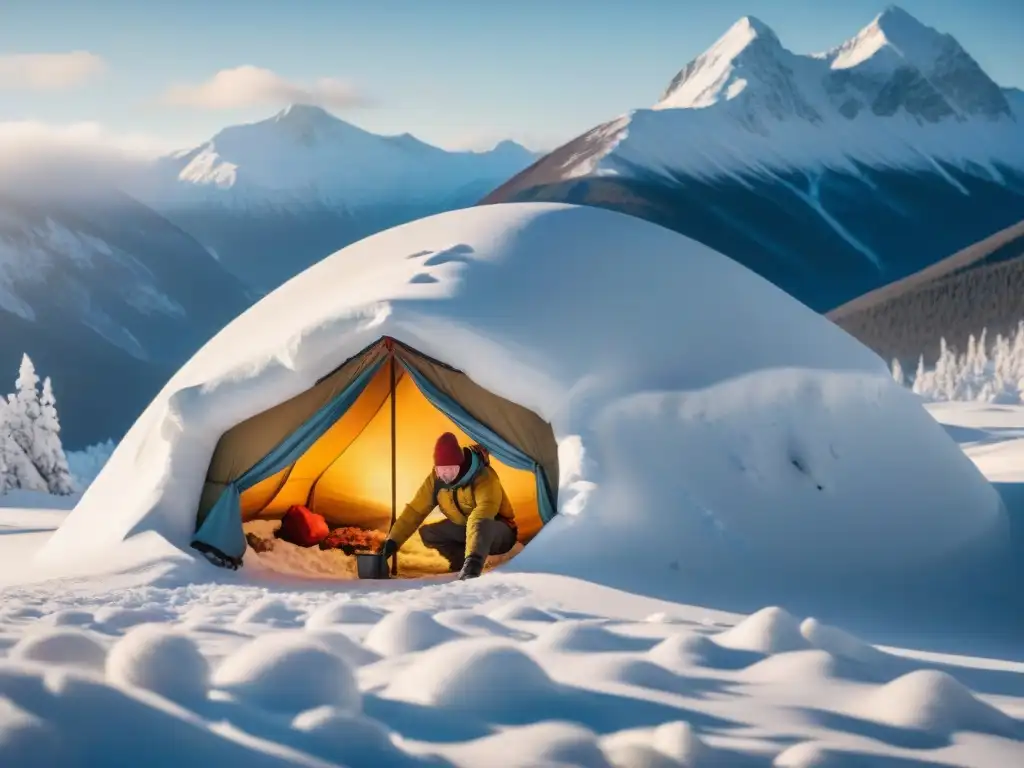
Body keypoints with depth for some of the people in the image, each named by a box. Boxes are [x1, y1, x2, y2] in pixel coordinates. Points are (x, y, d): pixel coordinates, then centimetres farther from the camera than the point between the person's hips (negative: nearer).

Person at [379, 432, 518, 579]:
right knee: (427, 532, -8)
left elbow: (484, 512, -49)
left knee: (479, 524, -40)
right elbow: (415, 510, -7)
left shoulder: (484, 477, -34)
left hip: (500, 533, -7)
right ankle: (462, 562, -12)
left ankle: (472, 568, -45)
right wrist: (393, 541, -19)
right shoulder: (435, 479, -12)